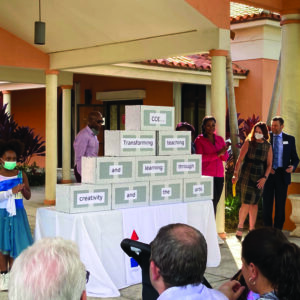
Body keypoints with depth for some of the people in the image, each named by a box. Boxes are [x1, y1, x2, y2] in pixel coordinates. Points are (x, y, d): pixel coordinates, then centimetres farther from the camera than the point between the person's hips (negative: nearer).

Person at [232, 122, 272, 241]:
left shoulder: (268, 146, 6)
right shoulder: (249, 142, -2)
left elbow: (269, 164, 7)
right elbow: (240, 159, -6)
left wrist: (264, 177, -6)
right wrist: (235, 173, -15)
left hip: (259, 178, 3)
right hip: (246, 175, -3)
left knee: (254, 203, 6)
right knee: (246, 203, -7)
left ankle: (252, 229, 15)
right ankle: (240, 227, 10)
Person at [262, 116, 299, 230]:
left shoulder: (289, 139, 6)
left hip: (282, 174, 0)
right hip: (268, 173, 0)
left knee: (280, 204, 4)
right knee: (267, 202, 3)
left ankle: (278, 231, 13)